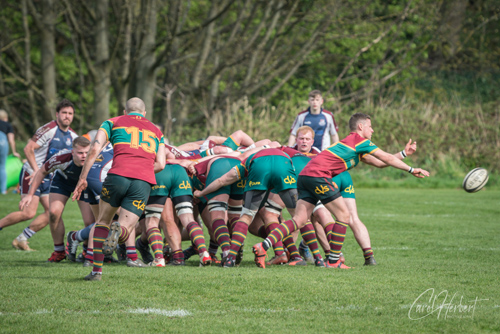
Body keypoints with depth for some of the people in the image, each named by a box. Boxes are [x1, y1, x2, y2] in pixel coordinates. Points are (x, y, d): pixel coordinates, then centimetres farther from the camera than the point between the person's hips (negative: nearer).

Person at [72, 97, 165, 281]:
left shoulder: (113, 122, 21)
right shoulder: (156, 131, 28)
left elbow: (94, 150, 7)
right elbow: (160, 164, 18)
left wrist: (82, 179, 9)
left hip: (118, 175, -1)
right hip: (144, 182, 1)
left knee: (103, 220, 21)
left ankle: (97, 270, 12)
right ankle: (119, 231, -33)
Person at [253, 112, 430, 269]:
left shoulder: (353, 142, 29)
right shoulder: (360, 140, 2)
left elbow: (380, 161, 37)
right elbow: (387, 159, 5)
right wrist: (411, 170, 15)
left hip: (305, 175, 9)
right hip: (318, 175, -9)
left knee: (299, 220, 0)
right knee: (344, 215, -1)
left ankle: (263, 247, -13)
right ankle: (333, 261, 1)